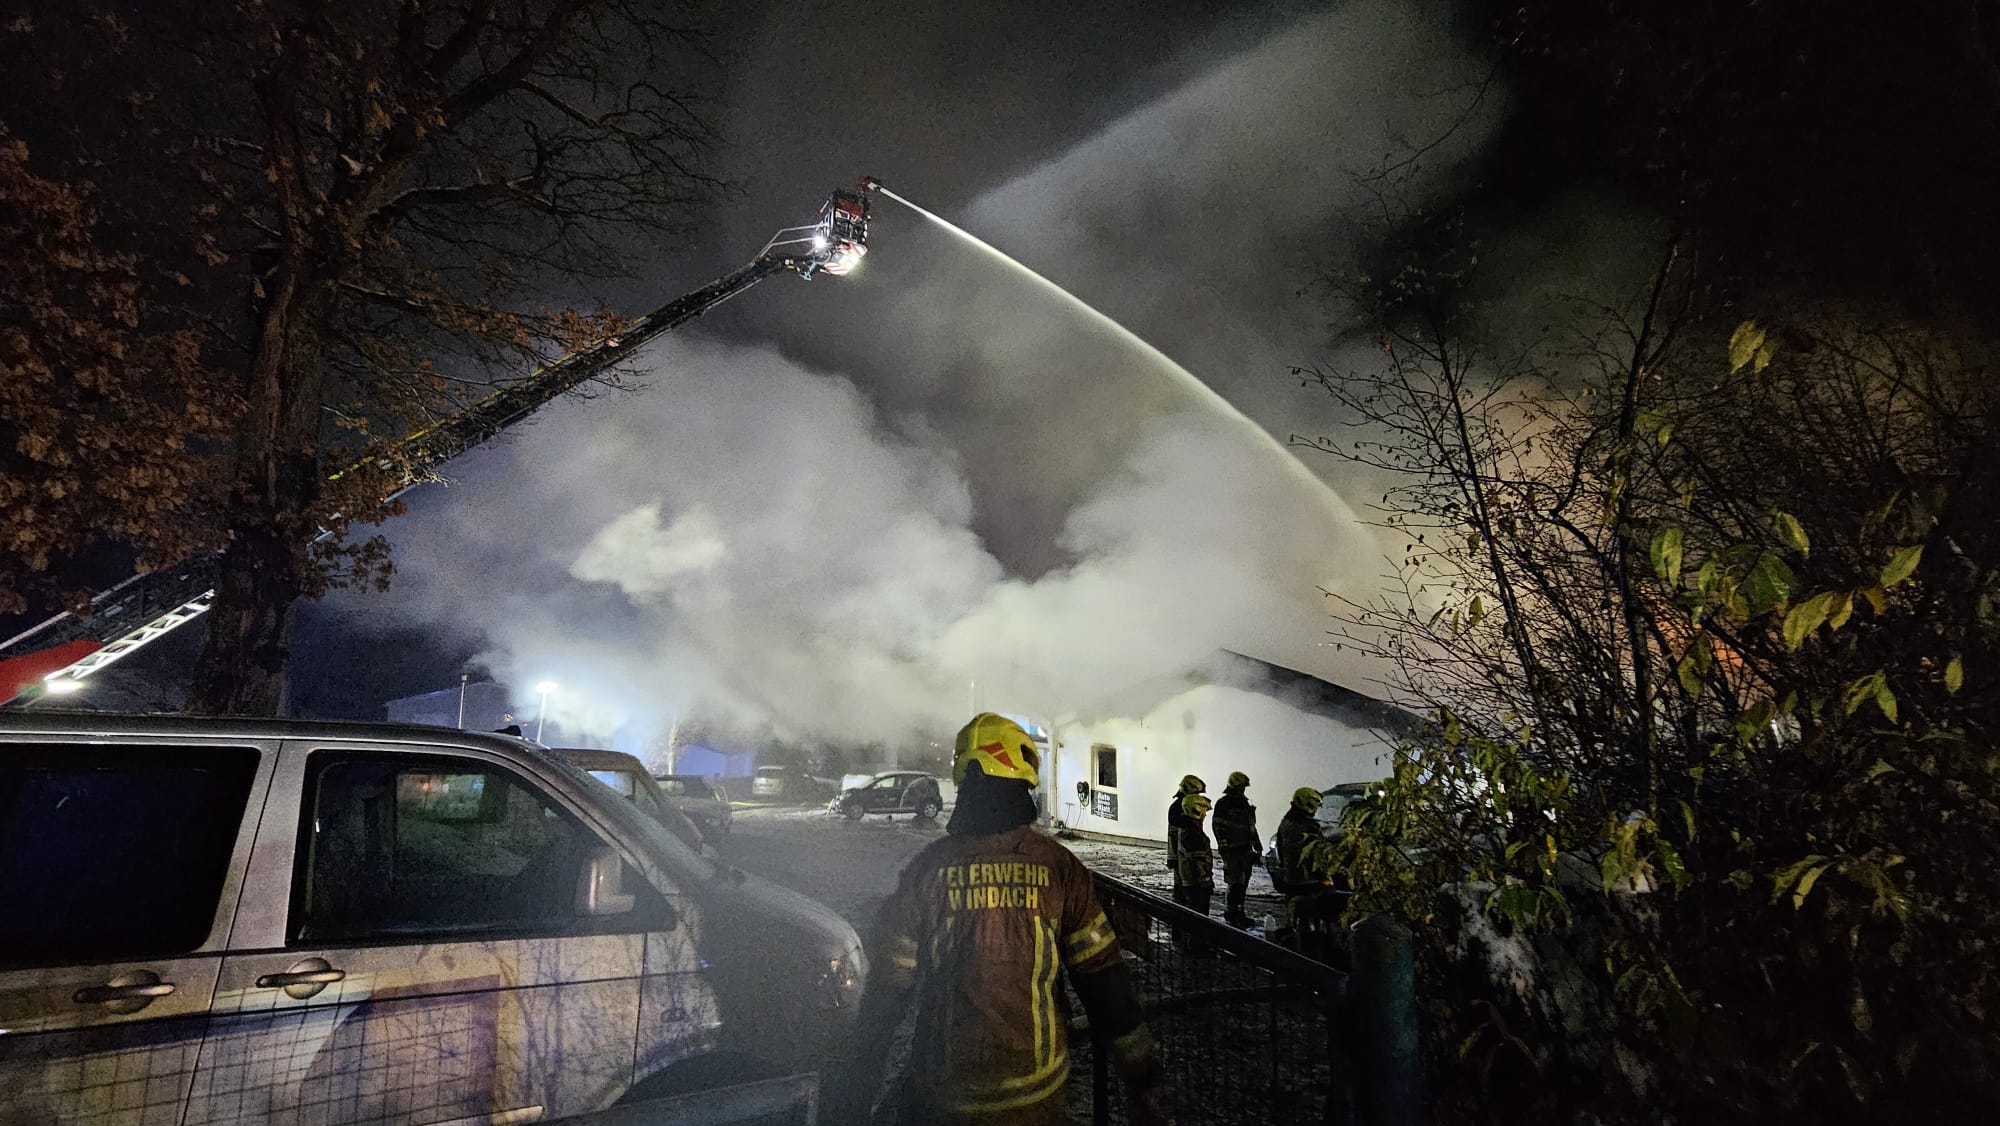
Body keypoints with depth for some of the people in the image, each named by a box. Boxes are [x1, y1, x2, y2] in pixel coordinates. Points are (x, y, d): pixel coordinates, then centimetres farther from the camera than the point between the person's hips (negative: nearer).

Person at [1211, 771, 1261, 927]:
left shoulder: (1244, 804, 15)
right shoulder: (1222, 804, -8)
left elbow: (1251, 826, 22)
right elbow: (1218, 827, -11)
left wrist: (1257, 845, 20)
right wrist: (1223, 846, -17)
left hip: (1245, 849, 7)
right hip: (1231, 850, -7)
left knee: (1243, 883, 10)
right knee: (1234, 883, -9)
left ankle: (1239, 912, 20)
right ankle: (1230, 915, 0)